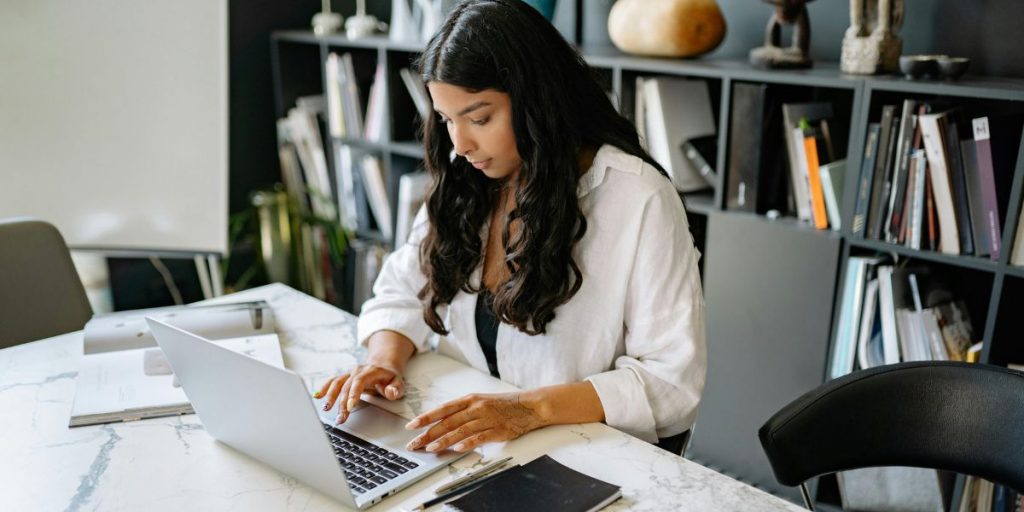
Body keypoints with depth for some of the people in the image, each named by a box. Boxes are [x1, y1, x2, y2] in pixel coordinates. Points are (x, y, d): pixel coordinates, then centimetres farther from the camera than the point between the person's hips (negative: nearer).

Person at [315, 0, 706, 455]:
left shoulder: (639, 199, -13)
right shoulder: (460, 184, 6)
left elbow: (673, 379, -15)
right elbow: (401, 294, 13)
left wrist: (531, 409, -27)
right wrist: (385, 359, -10)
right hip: (467, 448, 6)